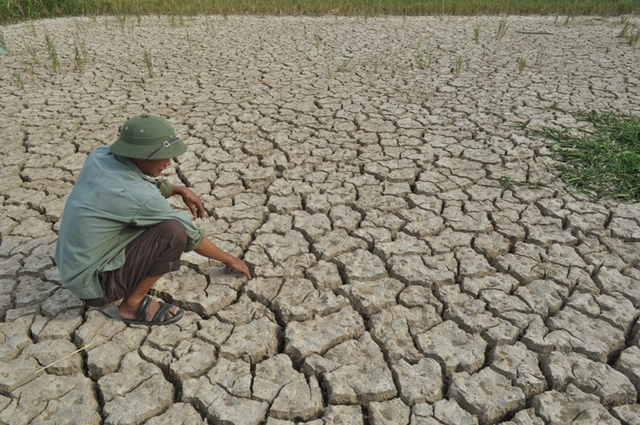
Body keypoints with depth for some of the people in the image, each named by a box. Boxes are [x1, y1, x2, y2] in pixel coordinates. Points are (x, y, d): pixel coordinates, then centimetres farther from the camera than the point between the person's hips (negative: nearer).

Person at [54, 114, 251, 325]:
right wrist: (229, 259, 2)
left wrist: (179, 189, 3)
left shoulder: (99, 155, -8)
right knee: (174, 231, -23)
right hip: (94, 284, -8)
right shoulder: (140, 198, -27)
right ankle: (133, 304, -5)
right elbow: (190, 236, -13)